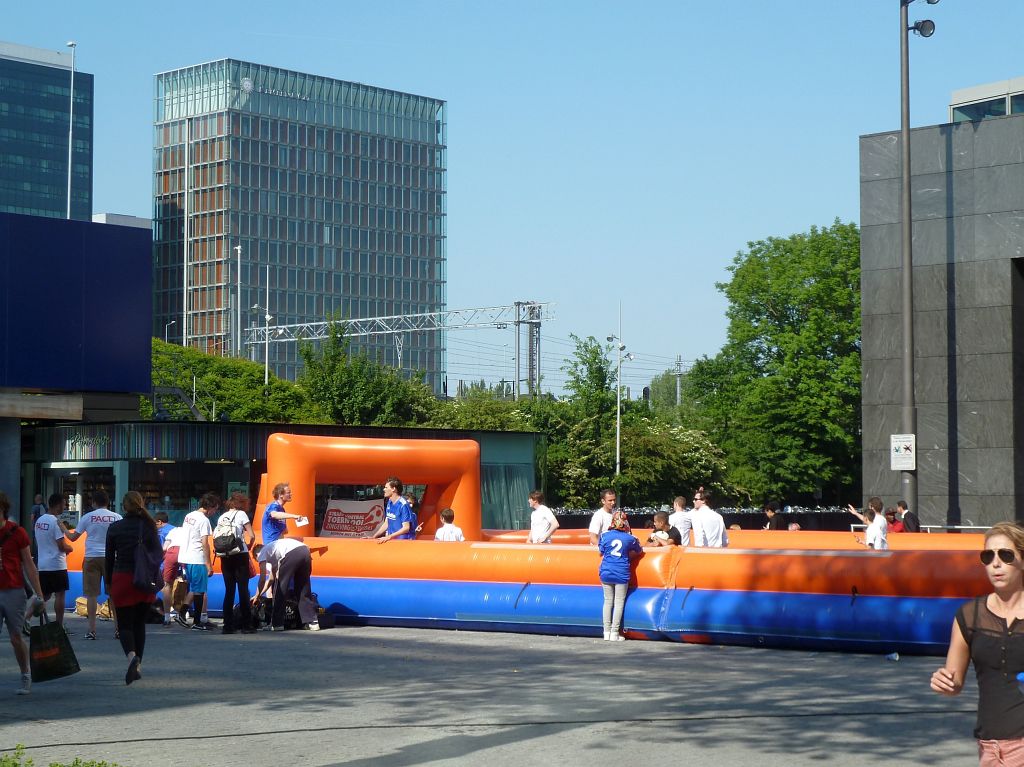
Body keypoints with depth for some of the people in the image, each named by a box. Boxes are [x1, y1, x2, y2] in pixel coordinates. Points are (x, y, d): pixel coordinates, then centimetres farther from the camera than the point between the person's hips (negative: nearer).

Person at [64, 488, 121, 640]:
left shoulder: (88, 517, 0)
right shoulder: (116, 517, 2)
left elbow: (73, 537, 6)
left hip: (91, 557, -1)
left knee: (92, 594, 2)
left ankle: (92, 629, -2)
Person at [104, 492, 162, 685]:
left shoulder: (114, 528, -2)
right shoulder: (148, 526, -3)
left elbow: (109, 558, 3)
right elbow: (158, 555, -2)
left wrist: (108, 582, 11)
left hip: (121, 579, -1)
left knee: (125, 624, 1)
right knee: (140, 623, 15)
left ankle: (132, 656, -27)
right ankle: (138, 666, 17)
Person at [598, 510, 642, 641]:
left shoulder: (605, 535, -2)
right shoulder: (630, 538, -3)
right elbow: (639, 551, 14)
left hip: (606, 573, 2)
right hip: (621, 574, -2)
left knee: (608, 601, 10)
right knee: (619, 602, 2)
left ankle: (607, 632, 10)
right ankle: (615, 633, 0)